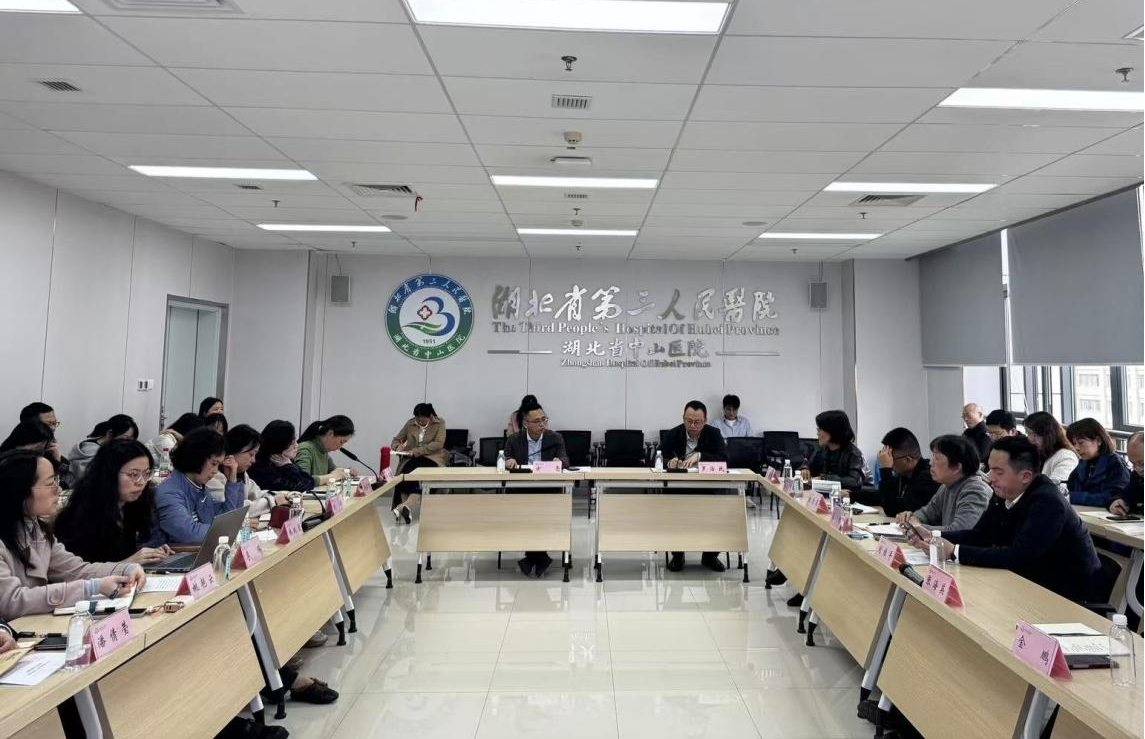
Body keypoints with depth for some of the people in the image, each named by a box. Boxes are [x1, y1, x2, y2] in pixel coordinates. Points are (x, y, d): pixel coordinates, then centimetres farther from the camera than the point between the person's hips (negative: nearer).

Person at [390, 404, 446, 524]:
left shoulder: (439, 423, 3)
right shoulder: (410, 424, 11)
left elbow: (439, 443, -9)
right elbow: (396, 440, 17)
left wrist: (420, 450, -19)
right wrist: (398, 446, -7)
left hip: (431, 457, -3)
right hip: (411, 458, 3)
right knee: (404, 475, -31)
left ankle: (406, 506, -52)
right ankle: (404, 509, -42)